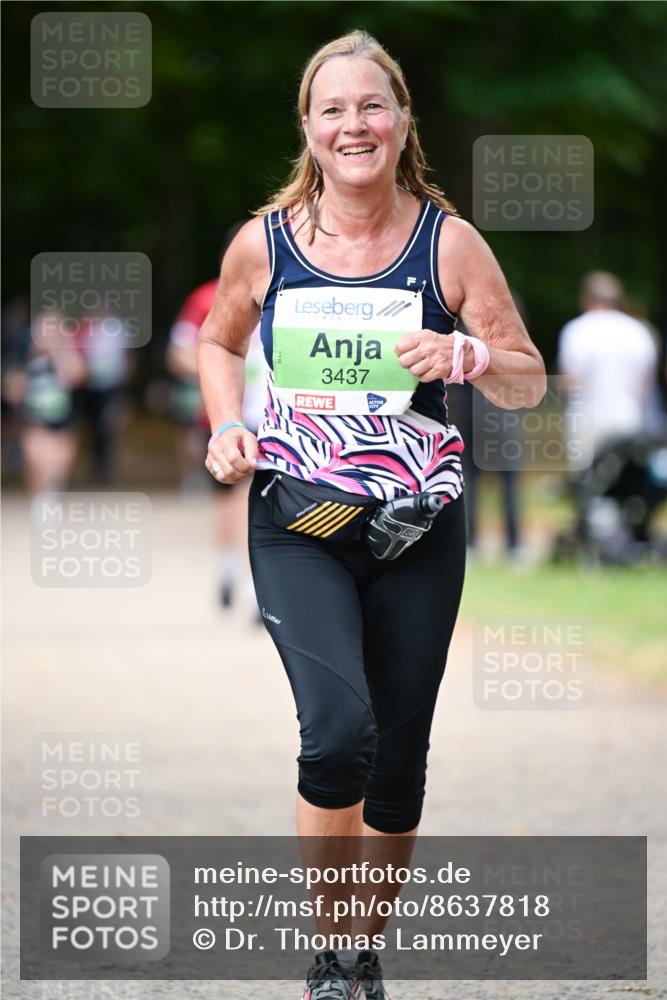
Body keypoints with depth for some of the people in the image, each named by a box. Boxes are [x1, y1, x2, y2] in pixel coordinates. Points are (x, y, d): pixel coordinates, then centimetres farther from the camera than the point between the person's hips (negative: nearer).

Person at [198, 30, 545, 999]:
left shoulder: (448, 243, -4)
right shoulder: (264, 243, -2)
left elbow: (531, 378, 2)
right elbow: (218, 341, 18)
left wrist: (468, 356, -19)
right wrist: (227, 427, 0)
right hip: (298, 527, -1)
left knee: (399, 755, 9)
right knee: (338, 728, -22)